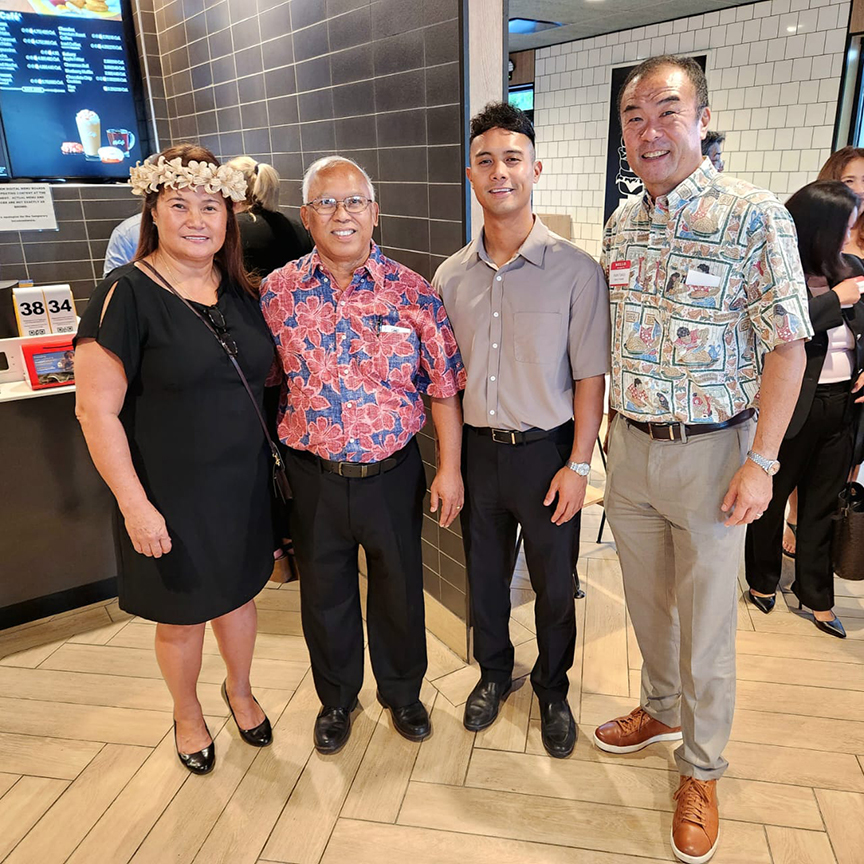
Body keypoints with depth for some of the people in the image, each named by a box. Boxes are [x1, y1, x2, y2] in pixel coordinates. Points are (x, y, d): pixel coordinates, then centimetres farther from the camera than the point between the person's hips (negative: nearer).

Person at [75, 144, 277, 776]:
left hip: (244, 483, 5)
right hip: (171, 493, -4)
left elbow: (267, 376, 14)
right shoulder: (127, 295, -15)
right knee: (181, 616, 14)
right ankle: (188, 715, 44)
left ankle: (240, 688, 50)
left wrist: (275, 460, 6)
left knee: (237, 594, 21)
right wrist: (135, 504, -17)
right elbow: (97, 411, -15)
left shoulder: (241, 293, 2)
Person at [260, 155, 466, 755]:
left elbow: (444, 387, -3)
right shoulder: (277, 293, -3)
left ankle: (402, 691, 45)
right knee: (325, 593, 18)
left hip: (393, 473, 0)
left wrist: (450, 468, -5)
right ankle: (337, 698, 45)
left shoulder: (414, 293, -7)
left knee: (399, 588, 17)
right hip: (313, 476, 1)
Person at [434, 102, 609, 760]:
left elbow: (590, 376, -7)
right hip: (477, 449, 3)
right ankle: (494, 673, 45)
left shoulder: (576, 270, -10)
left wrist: (578, 465, -10)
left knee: (555, 587, 13)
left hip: (547, 451, -3)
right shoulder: (451, 275, 2)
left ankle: (552, 690, 39)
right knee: (484, 575, 19)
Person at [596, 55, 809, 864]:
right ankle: (661, 709, 45)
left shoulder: (754, 216, -12)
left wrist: (761, 462, -18)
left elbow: (786, 347, -13)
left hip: (708, 450, -5)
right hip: (629, 445, 5)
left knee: (706, 621, 8)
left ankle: (701, 768, 30)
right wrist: (614, 418, 12)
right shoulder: (622, 221, 6)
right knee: (646, 600, 20)